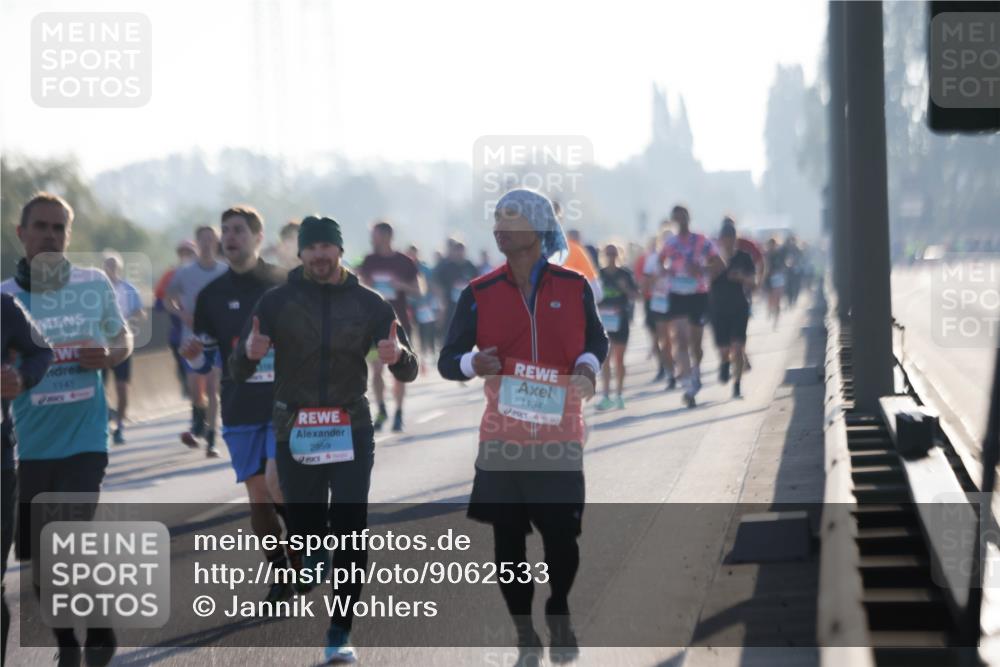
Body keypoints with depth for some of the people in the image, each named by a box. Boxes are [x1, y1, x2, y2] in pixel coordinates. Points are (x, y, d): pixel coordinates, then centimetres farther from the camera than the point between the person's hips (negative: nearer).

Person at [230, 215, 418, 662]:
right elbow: (237, 372, 0)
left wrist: (398, 356, -22)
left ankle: (339, 633, -6)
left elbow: (408, 373, 3)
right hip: (294, 434, 0)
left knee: (351, 532, -9)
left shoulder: (368, 303, 3)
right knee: (304, 532, 3)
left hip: (351, 430, 0)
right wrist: (249, 352, -24)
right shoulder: (277, 302, 2)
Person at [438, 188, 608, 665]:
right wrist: (473, 363, -19)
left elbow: (596, 339, 17)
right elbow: (446, 360, 3)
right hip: (503, 438, 1)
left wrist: (587, 367, -5)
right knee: (508, 537, 5)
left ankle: (559, 616, 24)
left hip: (560, 437, -1)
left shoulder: (574, 287, 2)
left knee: (562, 534, -3)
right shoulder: (480, 294, 1)